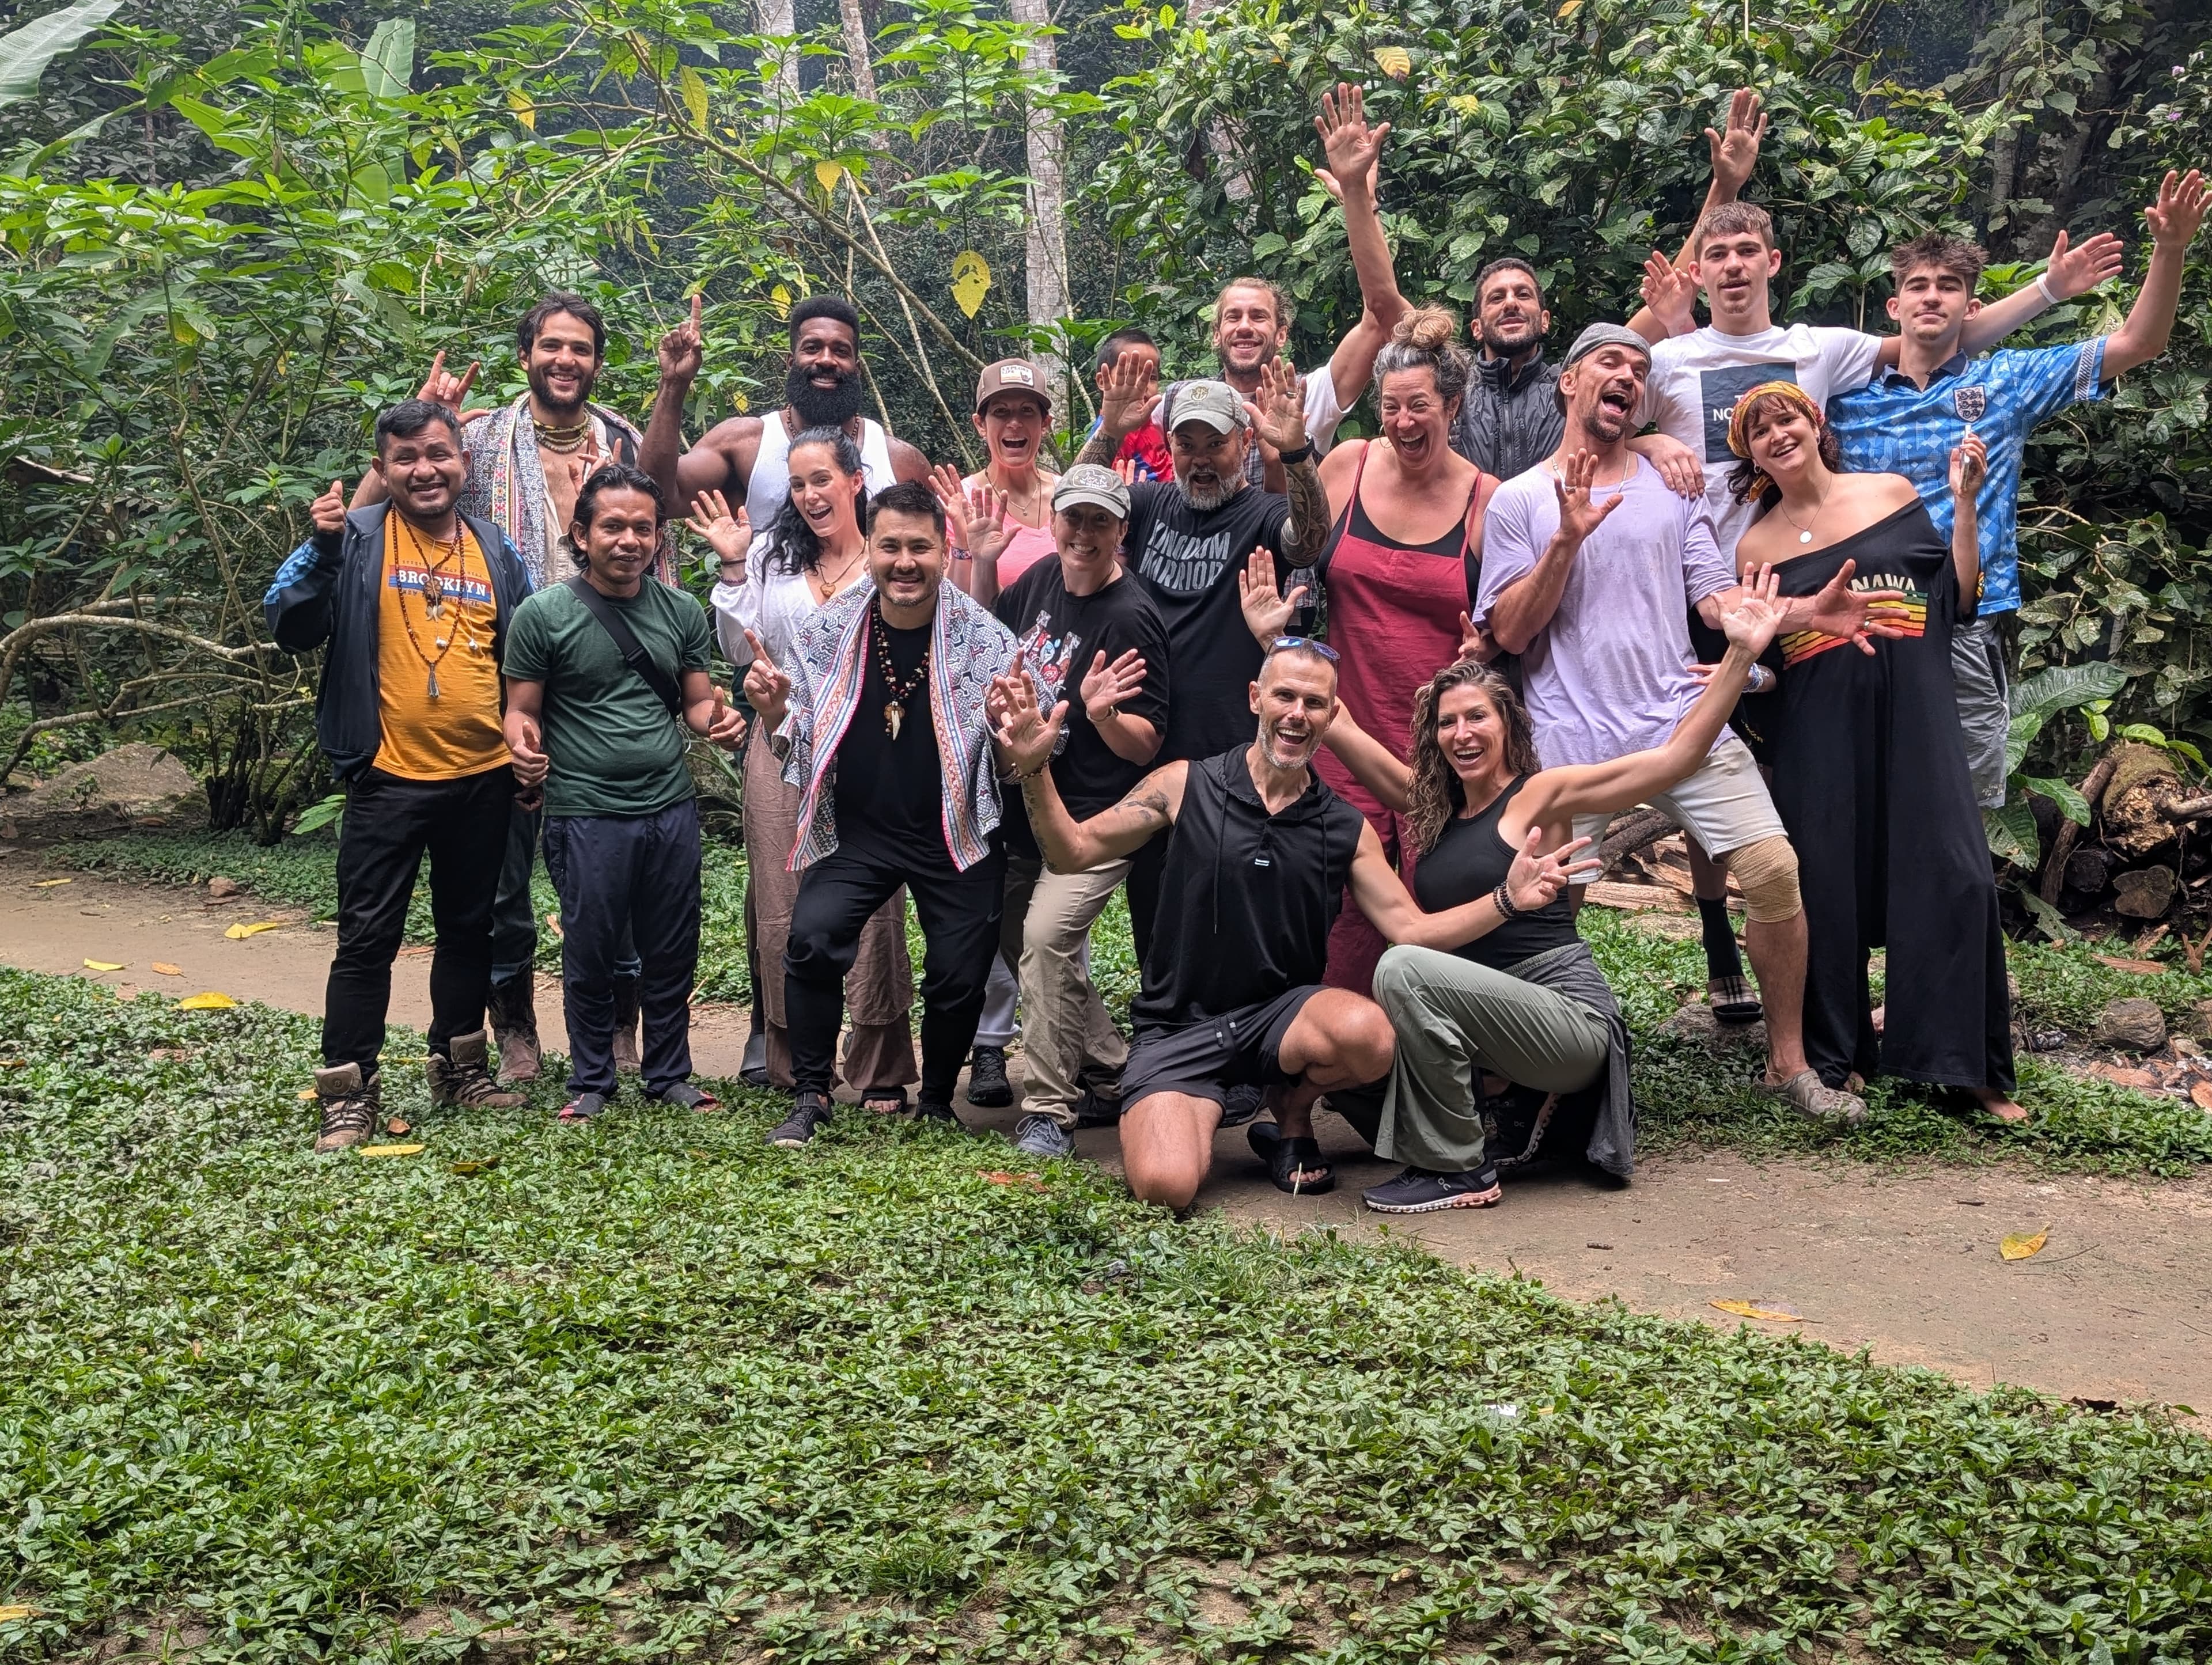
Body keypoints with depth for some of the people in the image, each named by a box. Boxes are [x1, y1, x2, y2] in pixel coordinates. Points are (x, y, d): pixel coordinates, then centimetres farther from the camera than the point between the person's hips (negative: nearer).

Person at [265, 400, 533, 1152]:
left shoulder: (495, 550, 8)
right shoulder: (356, 539, -4)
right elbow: (290, 626, -12)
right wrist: (322, 549, -26)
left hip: (484, 777, 4)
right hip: (389, 777, -4)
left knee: (470, 928, 15)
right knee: (368, 937, -1)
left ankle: (459, 1067, 30)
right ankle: (348, 1094, 8)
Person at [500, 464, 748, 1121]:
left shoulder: (682, 612, 6)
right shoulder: (542, 614, -4)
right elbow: (522, 711, -1)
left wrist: (720, 719, -10)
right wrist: (523, 744, -23)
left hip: (672, 810, 3)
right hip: (587, 814, -3)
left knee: (671, 953, 11)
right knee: (590, 954, 7)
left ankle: (669, 1076, 27)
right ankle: (591, 1081, 23)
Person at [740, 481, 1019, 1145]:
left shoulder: (981, 636, -8)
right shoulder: (832, 630, -2)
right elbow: (794, 741, 6)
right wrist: (774, 710, -16)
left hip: (956, 836, -1)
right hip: (858, 830, 1)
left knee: (959, 975, 2)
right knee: (812, 938, -20)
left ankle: (937, 1102, 30)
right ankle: (811, 1095, -2)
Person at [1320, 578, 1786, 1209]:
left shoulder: (1541, 794, -3)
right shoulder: (1434, 809, 13)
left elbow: (1676, 757, -12)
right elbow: (1340, 728, 12)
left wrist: (1740, 655, -19)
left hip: (1570, 1019, -7)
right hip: (1495, 1018, 7)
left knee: (1404, 970, -27)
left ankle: (1461, 1170, -15)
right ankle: (1509, 1115, 8)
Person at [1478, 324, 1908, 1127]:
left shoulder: (1670, 487, 15)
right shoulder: (1519, 501, 6)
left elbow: (1719, 600, 7)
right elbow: (1510, 632, -1)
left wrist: (1809, 609, -10)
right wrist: (1567, 540, -14)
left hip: (1683, 721, 2)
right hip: (1574, 744, -2)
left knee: (1774, 871, -9)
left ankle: (1788, 1062, 6)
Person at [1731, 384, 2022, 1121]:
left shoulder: (1893, 494, 8)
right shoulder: (1758, 545, 9)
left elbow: (1958, 600, 6)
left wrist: (1964, 502, -1)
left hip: (1915, 722, 0)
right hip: (1820, 736, 0)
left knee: (1954, 880, -7)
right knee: (1829, 889, 0)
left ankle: (1970, 1065, 4)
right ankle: (1838, 1055, 18)